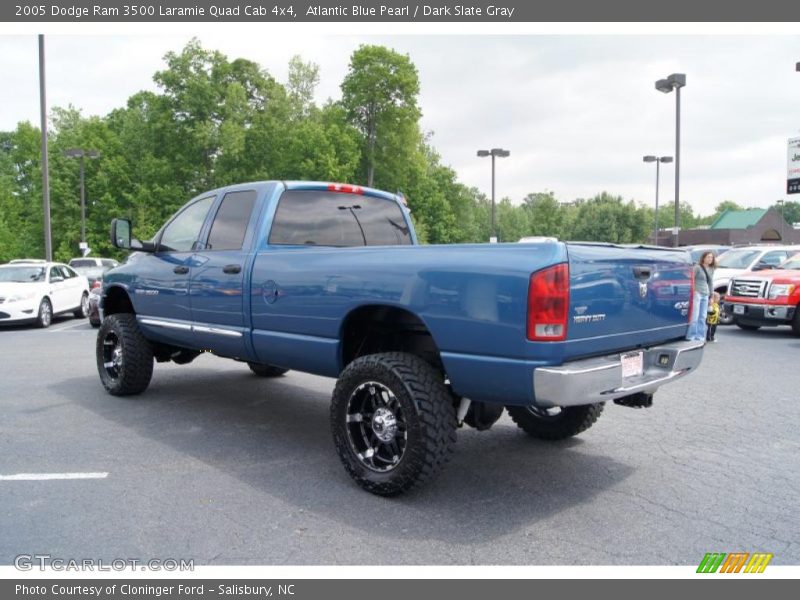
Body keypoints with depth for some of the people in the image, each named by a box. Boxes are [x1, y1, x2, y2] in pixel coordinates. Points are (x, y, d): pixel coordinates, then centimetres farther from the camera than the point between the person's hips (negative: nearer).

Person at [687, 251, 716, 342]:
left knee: (703, 317, 7)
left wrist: (711, 295, 20)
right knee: (694, 316, -8)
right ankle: (691, 337, -3)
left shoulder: (711, 269, 15)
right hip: (697, 293, -7)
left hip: (705, 295, 7)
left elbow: (711, 282, 22)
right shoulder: (698, 267, -4)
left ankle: (700, 337, 13)